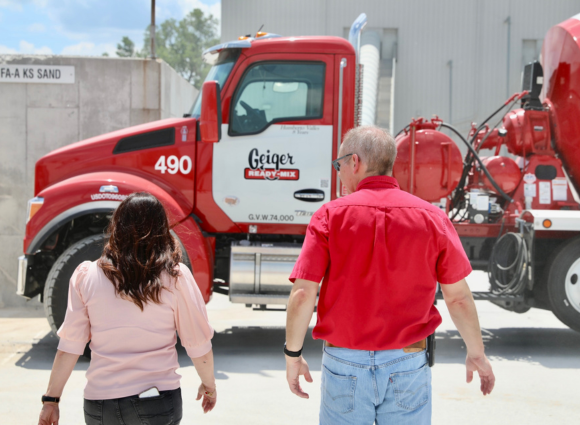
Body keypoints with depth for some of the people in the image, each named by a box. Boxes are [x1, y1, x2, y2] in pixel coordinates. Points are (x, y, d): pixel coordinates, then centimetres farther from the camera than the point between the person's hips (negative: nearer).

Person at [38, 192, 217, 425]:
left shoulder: (86, 275, -4)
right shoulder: (176, 276, -7)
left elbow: (69, 349, -3)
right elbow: (199, 346, -3)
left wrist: (51, 400, 7)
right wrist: (209, 385, 14)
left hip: (99, 406, 2)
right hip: (159, 405, -2)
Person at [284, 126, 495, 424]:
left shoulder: (330, 216, -7)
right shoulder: (432, 217, -2)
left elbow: (302, 294, -11)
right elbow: (458, 297, 0)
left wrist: (292, 355, 2)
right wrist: (476, 353, 14)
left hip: (344, 365, -1)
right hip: (408, 366, 1)